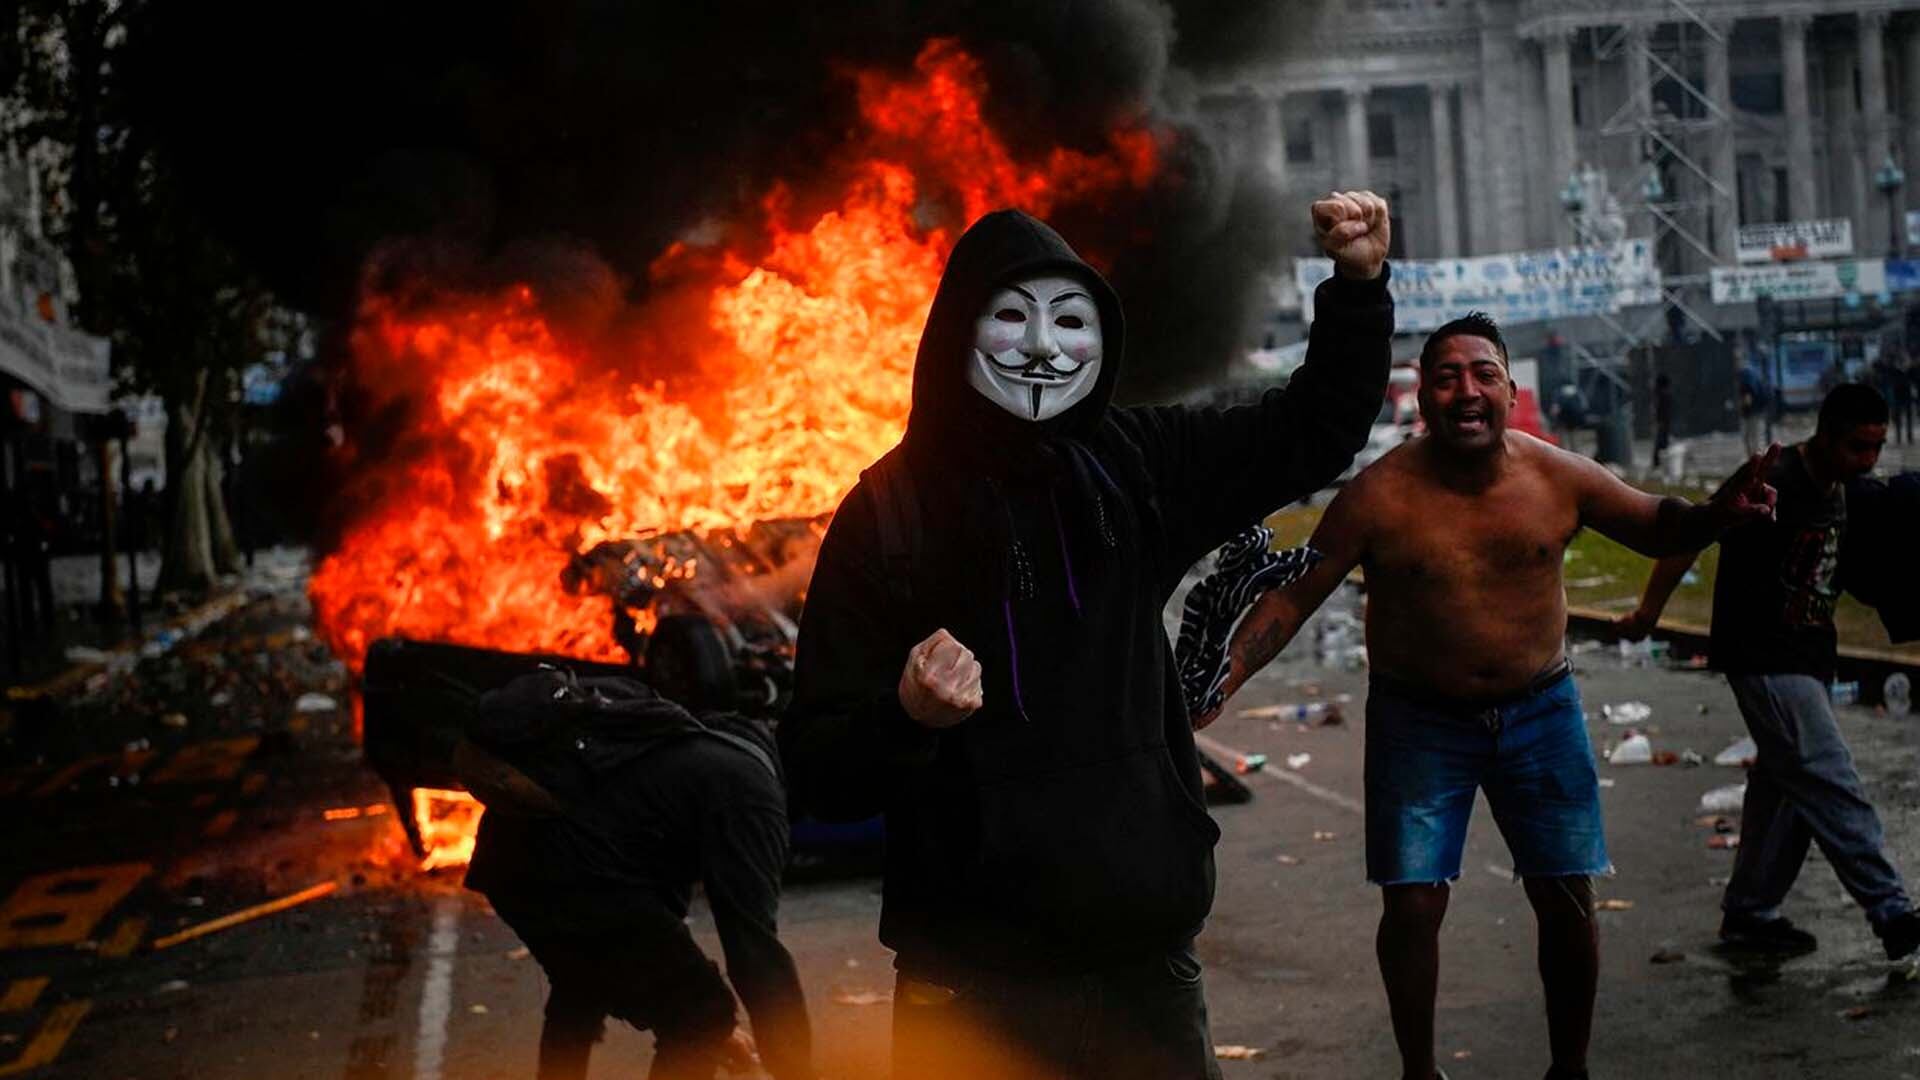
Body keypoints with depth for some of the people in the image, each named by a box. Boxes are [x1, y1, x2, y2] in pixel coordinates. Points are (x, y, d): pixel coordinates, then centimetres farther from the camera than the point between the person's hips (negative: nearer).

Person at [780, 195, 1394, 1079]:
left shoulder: (1132, 468, 3)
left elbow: (1314, 432, 17)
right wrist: (906, 717, -30)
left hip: (1149, 956, 4)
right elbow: (818, 773, -9)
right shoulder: (888, 512, -8)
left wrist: (1358, 285, 4)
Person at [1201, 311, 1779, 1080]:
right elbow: (1293, 595, -12)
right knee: (1412, 906, -5)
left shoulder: (1559, 477, -8)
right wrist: (1224, 679, -24)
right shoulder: (1379, 496, -16)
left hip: (1539, 711, 2)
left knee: (1567, 900, 4)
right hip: (1419, 720, -2)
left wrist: (1718, 514, -15)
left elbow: (1658, 526, 7)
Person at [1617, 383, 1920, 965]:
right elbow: (1689, 536, -15)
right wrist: (1649, 611, -13)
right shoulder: (1774, 486, -18)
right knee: (1832, 786, -10)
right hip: (1765, 660, -9)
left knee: (1783, 787, 12)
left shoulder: (1843, 494, 9)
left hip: (1808, 659, 9)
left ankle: (1749, 913, 21)